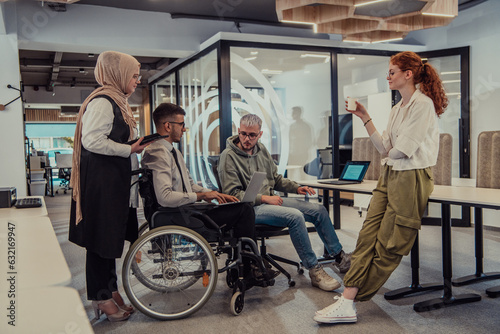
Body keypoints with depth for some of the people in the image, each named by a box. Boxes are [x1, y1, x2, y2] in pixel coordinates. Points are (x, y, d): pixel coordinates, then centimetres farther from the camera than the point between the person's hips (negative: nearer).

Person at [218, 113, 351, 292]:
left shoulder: (261, 150, 11)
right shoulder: (229, 156, -10)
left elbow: (276, 179, 19)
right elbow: (232, 194, -15)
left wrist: (297, 188, 3)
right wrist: (264, 198, -20)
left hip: (270, 200, 8)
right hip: (251, 208, -8)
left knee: (319, 210, -1)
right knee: (295, 216, -30)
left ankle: (340, 257, 13)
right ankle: (314, 271, -19)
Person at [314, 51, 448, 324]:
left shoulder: (423, 104, -10)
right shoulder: (397, 109, 19)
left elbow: (403, 149, -16)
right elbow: (385, 147, 12)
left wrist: (390, 152, 5)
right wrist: (365, 119, 9)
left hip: (411, 178, -8)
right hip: (389, 176, 9)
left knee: (388, 246, -3)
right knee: (368, 237, -2)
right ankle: (348, 301, -2)